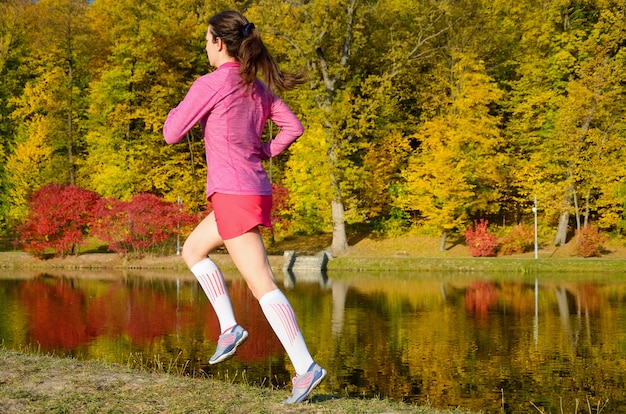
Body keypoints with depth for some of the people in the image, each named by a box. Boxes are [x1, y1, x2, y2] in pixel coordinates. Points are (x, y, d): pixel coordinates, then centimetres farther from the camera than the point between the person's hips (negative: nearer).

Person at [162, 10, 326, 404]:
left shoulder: (209, 84, -10)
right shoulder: (258, 86, 11)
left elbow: (172, 134, -4)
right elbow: (293, 127, 13)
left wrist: (176, 111, 15)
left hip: (234, 193, -8)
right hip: (257, 190, 8)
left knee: (262, 284, -9)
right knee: (193, 250, 24)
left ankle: (306, 366, -13)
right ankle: (229, 326, 17)